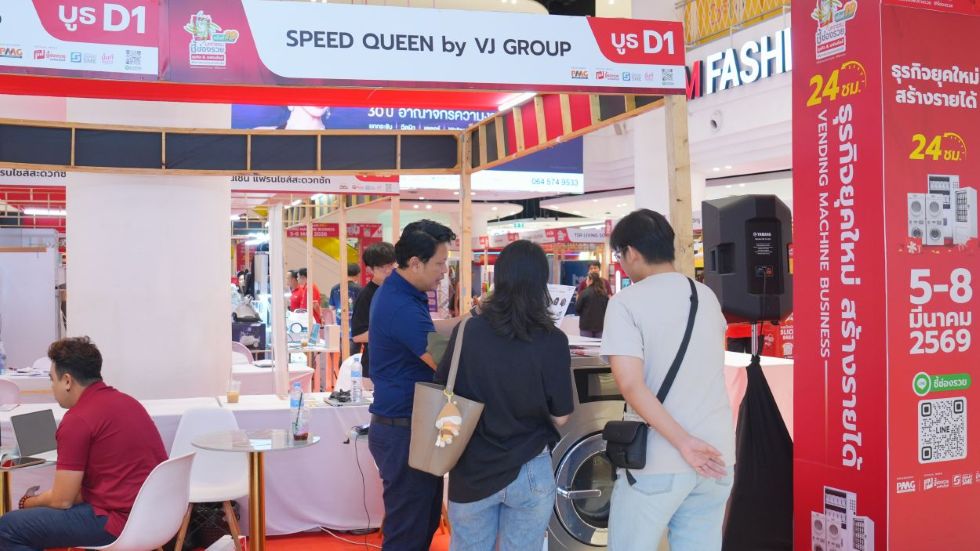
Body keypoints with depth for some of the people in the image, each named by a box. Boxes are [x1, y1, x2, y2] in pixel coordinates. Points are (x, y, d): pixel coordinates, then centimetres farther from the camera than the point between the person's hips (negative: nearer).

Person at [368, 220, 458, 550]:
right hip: (404, 431, -10)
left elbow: (426, 332, 21)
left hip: (408, 425, 10)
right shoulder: (401, 307, -25)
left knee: (426, 520, 21)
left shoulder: (399, 292, 8)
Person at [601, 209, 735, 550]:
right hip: (717, 455, 5)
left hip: (658, 462, -5)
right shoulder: (707, 297, 8)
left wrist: (682, 441, -20)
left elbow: (631, 385, -21)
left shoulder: (626, 303, -10)